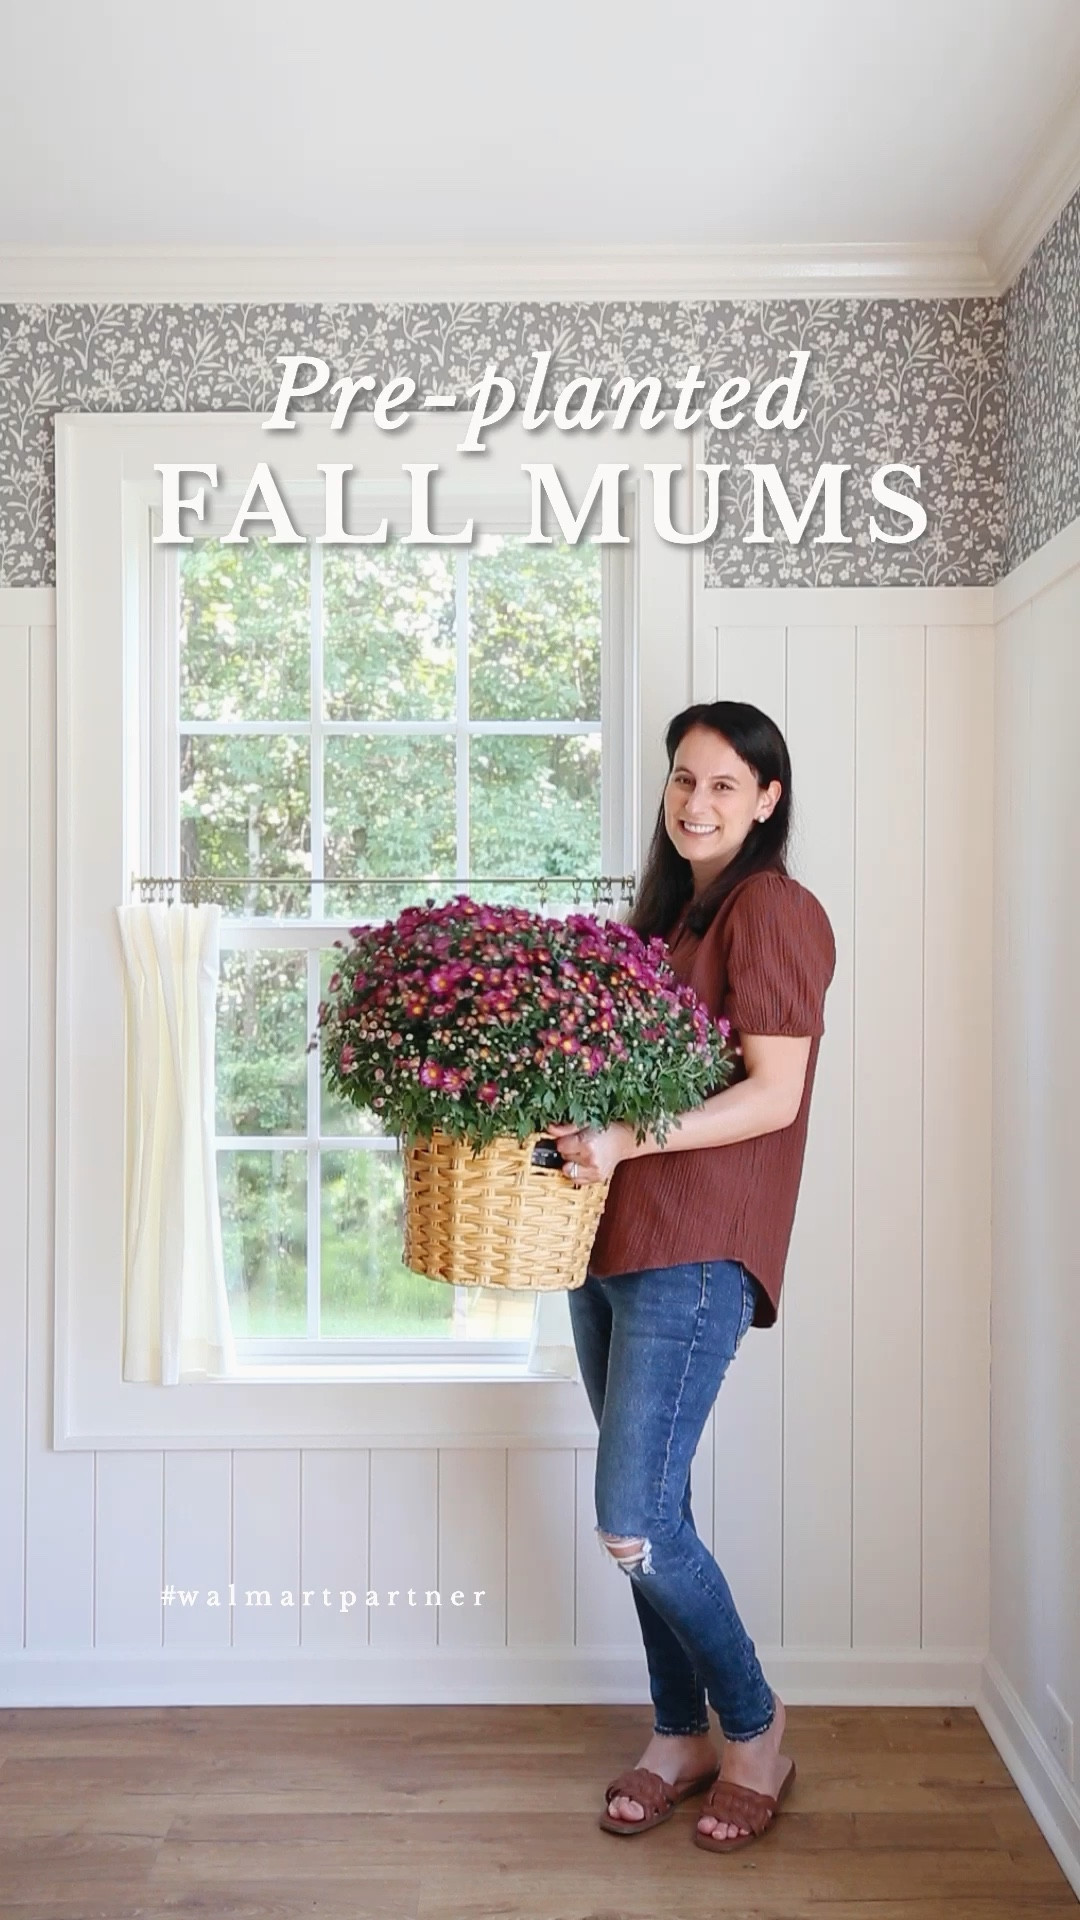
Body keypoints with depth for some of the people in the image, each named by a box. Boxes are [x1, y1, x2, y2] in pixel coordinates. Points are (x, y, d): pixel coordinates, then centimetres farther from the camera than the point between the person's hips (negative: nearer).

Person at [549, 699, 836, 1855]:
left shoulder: (772, 909, -8)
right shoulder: (664, 908, 17)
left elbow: (774, 1095, -15)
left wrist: (627, 1140, -25)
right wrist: (578, 1130, 4)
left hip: (695, 1250, -8)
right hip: (610, 1240, 8)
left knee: (636, 1522, -5)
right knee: (648, 1513, 14)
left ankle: (756, 1736, 19)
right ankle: (678, 1738, 32)